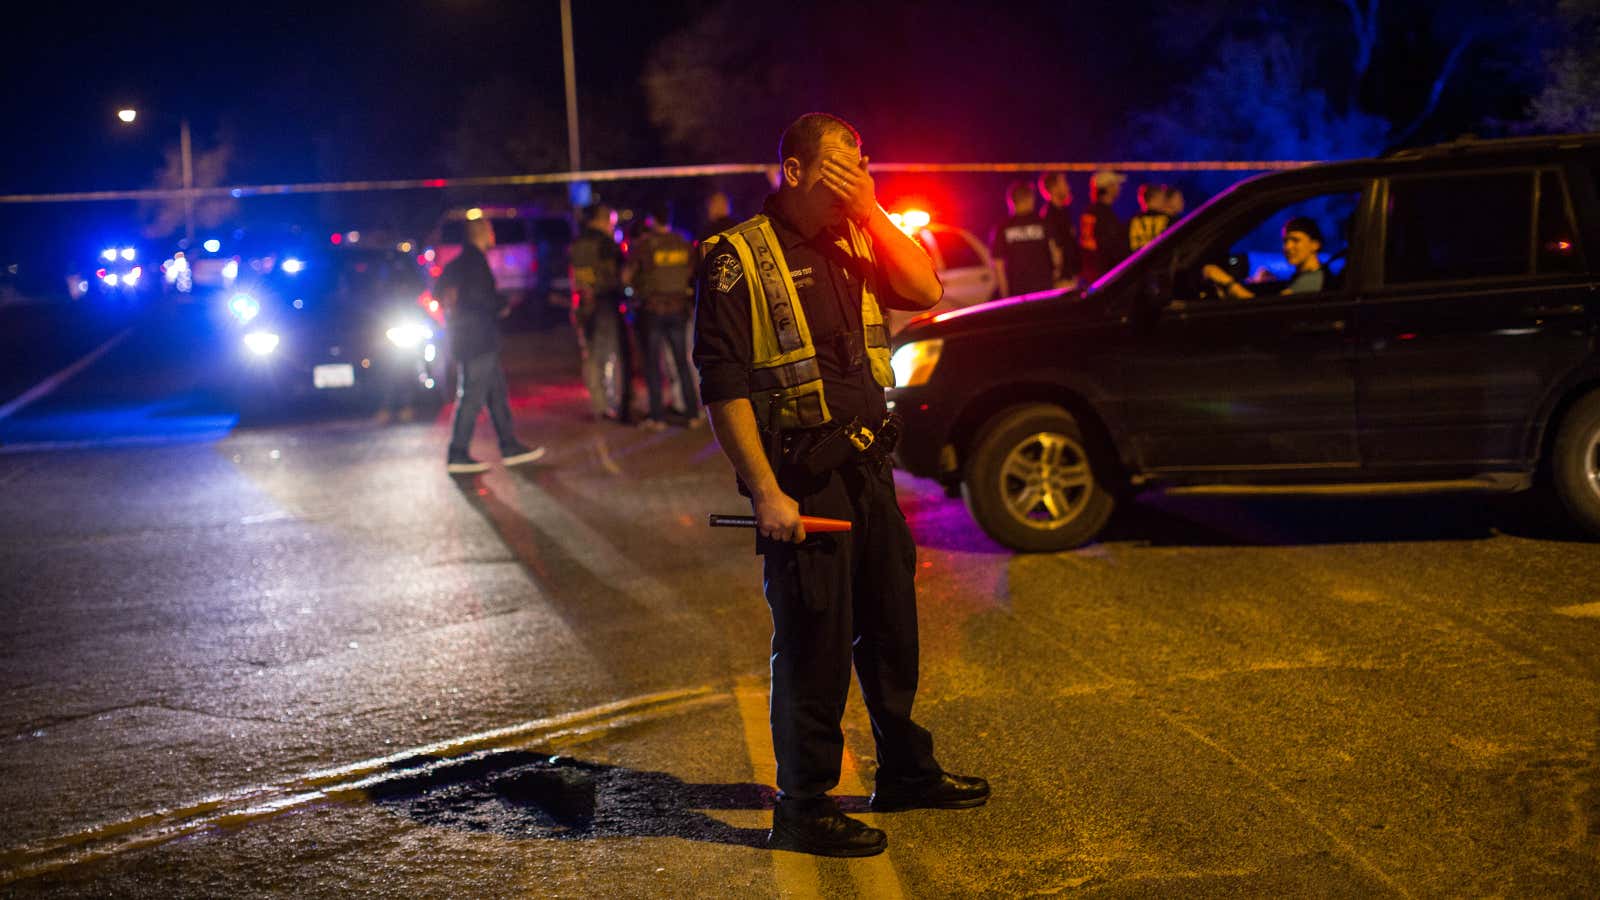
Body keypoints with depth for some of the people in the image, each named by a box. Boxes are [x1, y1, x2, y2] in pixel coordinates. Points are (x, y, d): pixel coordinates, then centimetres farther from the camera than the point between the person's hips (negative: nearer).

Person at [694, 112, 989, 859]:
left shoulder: (852, 244, 11)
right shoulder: (740, 260, -12)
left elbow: (924, 291, 1)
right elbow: (723, 384, -17)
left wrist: (871, 212, -7)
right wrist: (766, 493, -20)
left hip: (867, 467, 8)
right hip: (802, 482, -8)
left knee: (891, 628, 18)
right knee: (813, 645, -1)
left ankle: (906, 772, 35)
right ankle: (803, 810, 12)